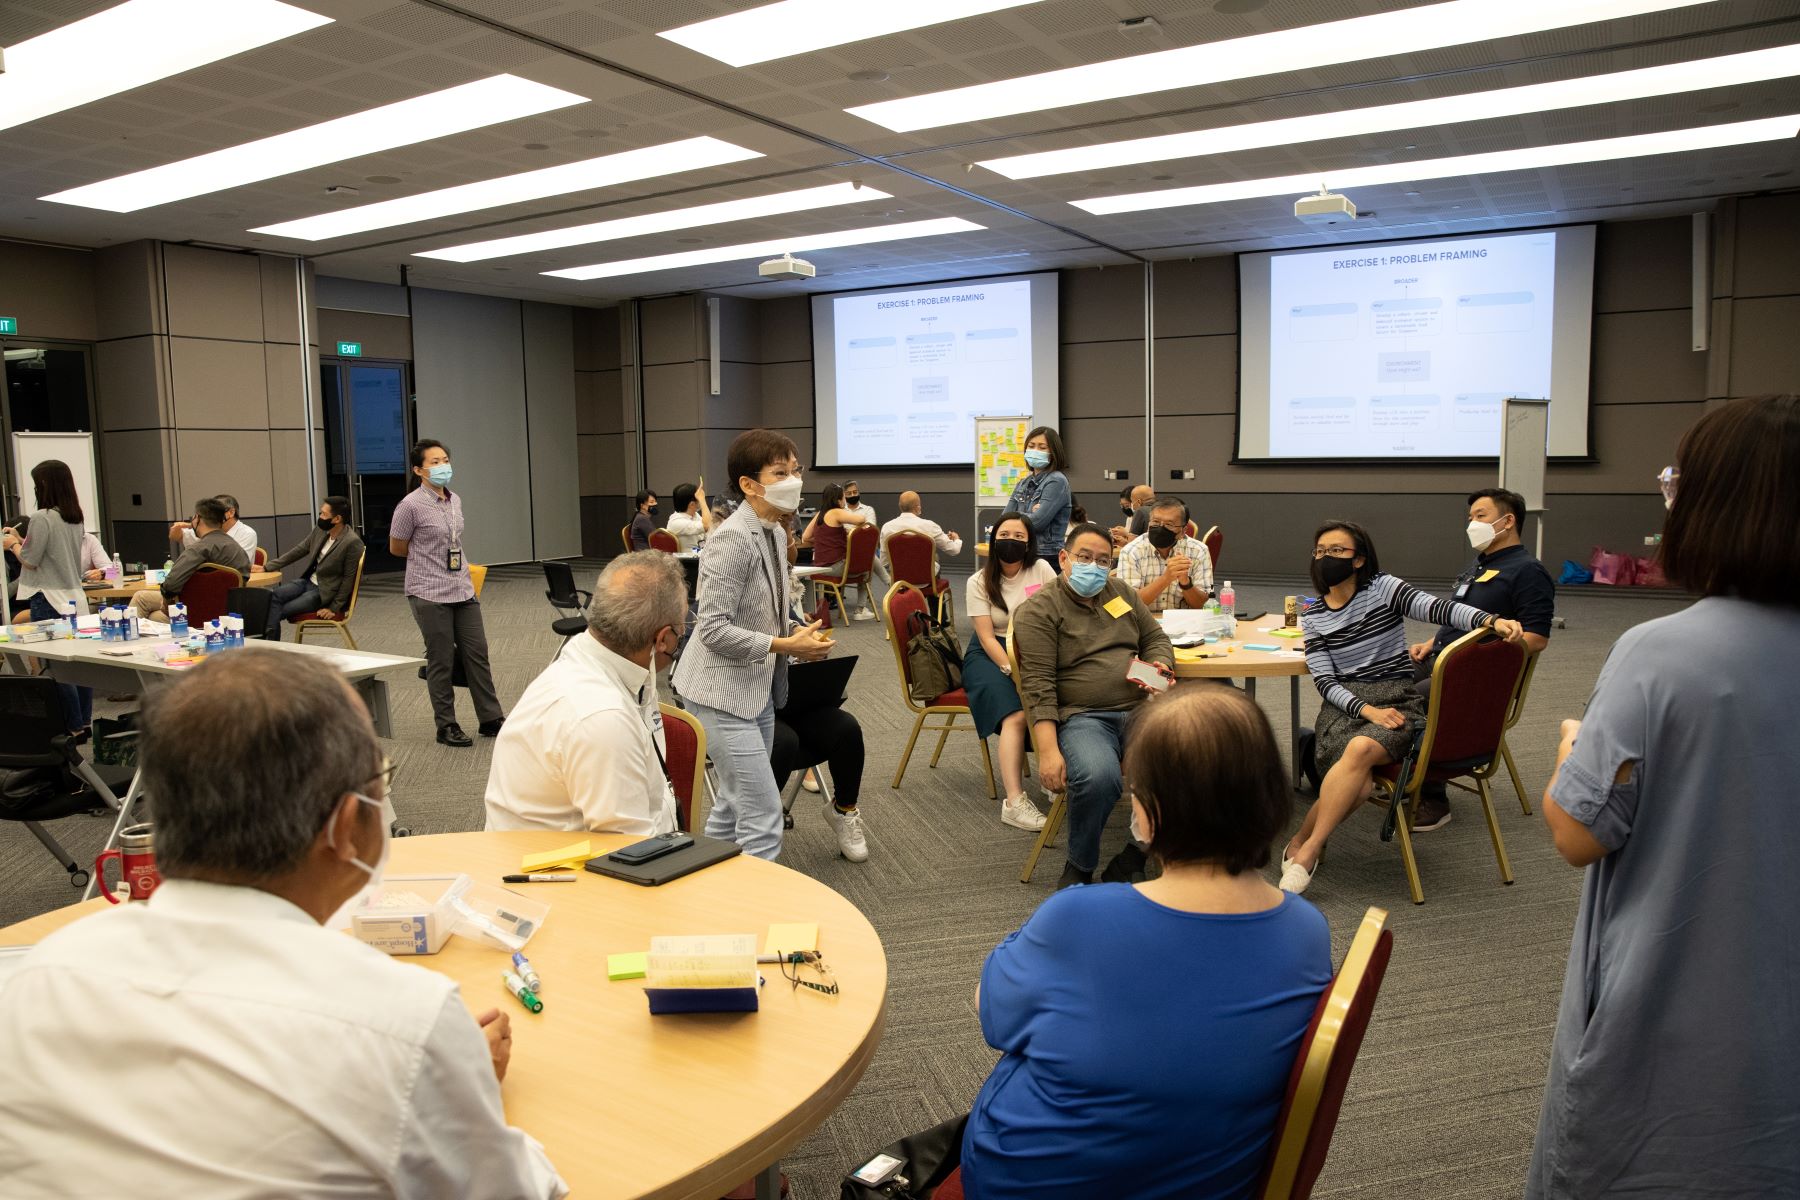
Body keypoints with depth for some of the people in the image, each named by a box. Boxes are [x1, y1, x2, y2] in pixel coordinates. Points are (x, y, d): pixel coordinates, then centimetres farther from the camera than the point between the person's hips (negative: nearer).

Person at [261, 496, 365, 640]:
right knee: (273, 594, -18)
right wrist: (267, 567, 9)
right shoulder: (320, 530, 0)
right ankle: (269, 642, -21)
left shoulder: (353, 543, -21)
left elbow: (348, 579, -15)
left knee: (278, 612, -16)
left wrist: (334, 608, -13)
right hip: (307, 581, 7)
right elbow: (299, 550, 12)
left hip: (324, 592, -7)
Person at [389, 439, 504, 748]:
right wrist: (427, 559, 10)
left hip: (463, 591, 6)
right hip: (430, 594, -6)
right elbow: (396, 548, 0)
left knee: (477, 654, 8)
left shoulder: (455, 500, 9)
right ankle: (446, 726, 14)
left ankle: (491, 719, 17)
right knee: (442, 661, 2)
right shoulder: (411, 505, -11)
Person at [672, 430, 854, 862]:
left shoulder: (775, 533, 7)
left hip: (758, 689, 9)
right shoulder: (733, 539, -21)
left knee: (733, 806, 19)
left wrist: (799, 633, 0)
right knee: (763, 816, -8)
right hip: (723, 691, -9)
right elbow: (713, 629, -25)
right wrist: (786, 645, -23)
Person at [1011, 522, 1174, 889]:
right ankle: (1079, 868, -8)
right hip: (1081, 717, -5)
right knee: (1096, 778, -36)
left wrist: (1160, 666, 0)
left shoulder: (1121, 593, 20)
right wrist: (1048, 749, -19)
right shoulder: (1038, 610, -1)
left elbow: (1156, 638, 26)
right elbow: (1038, 684, -9)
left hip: (1139, 708, 6)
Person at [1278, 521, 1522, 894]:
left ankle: (1304, 847, -24)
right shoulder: (1314, 616, 10)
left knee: (1361, 748, -36)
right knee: (1359, 784, -31)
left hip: (1397, 701, -1)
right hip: (1343, 705, 1)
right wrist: (1367, 710, -15)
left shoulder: (1384, 588, 3)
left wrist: (1492, 620, -32)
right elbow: (1324, 680, 3)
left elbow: (1439, 609, -12)